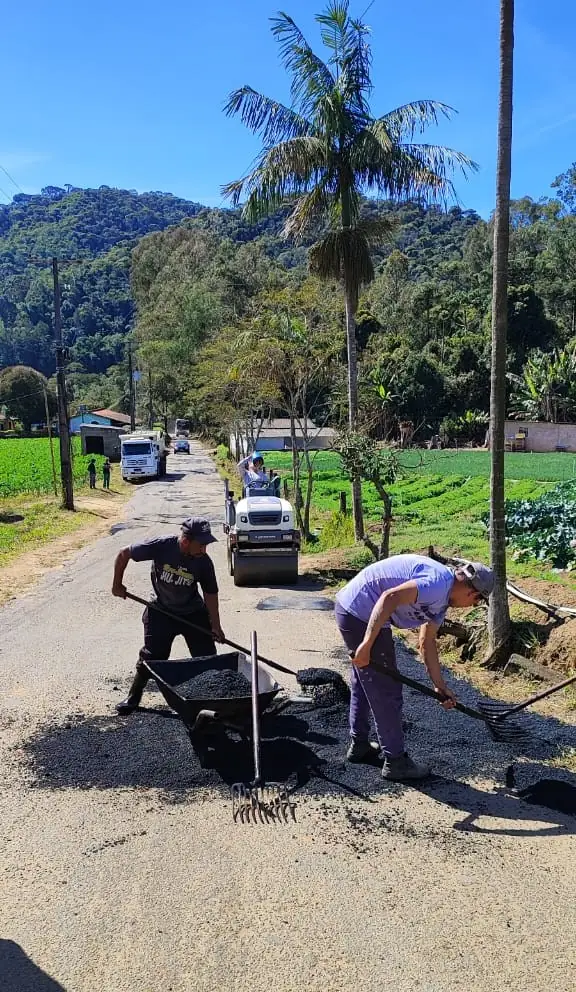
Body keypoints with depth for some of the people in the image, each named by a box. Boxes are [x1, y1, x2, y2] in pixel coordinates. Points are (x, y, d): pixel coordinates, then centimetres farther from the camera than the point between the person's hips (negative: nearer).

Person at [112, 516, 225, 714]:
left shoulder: (204, 562, -21)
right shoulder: (161, 546, -28)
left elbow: (211, 593, -8)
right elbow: (124, 554, -14)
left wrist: (215, 625, -10)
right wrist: (117, 584, -6)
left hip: (194, 613, 2)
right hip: (161, 611, -1)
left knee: (207, 657, 0)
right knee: (152, 656, 0)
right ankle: (133, 696, 20)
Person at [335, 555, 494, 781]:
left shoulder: (442, 597, 14)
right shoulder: (439, 582, -19)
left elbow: (427, 642, 20)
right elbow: (390, 597, -30)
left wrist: (439, 685, 21)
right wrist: (367, 644, -29)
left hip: (351, 610, 11)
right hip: (361, 615, -11)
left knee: (365, 683, 25)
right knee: (387, 690, 1)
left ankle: (359, 745, 41)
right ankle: (395, 761, 13)